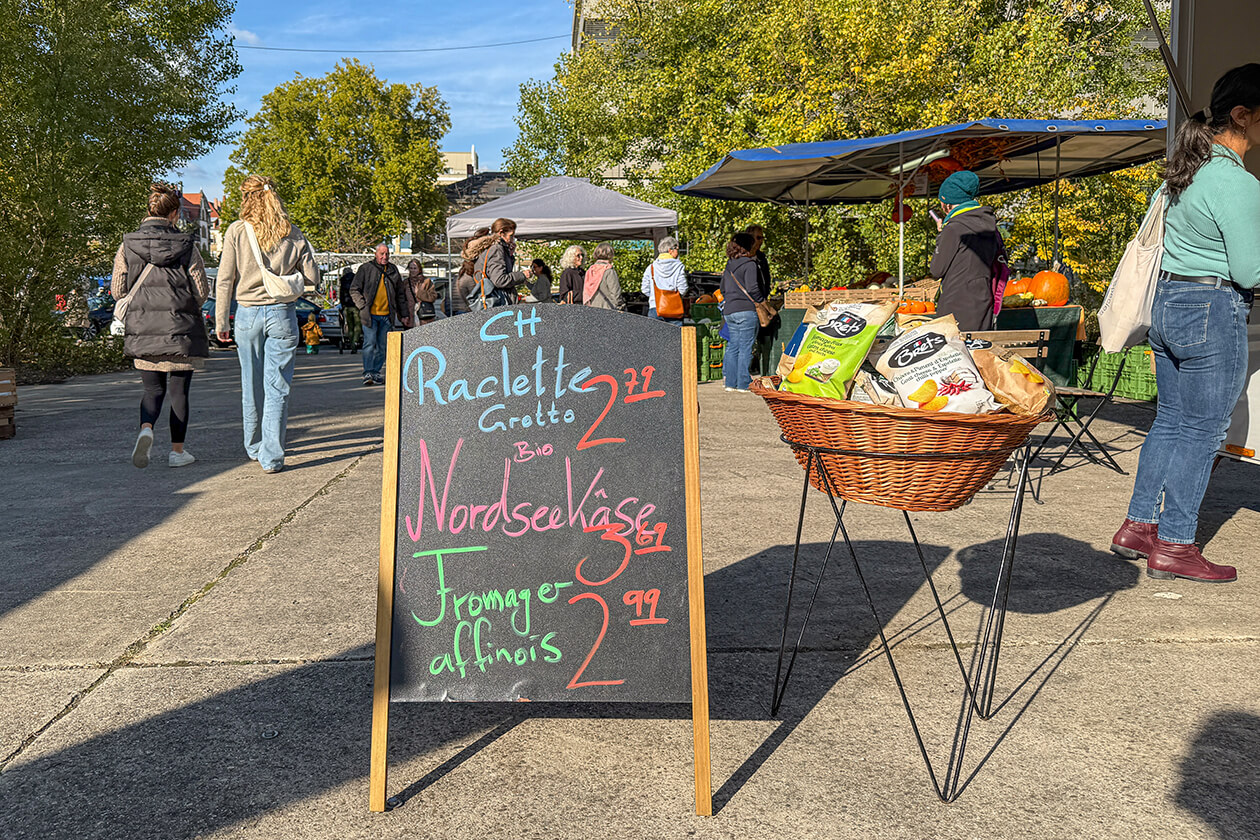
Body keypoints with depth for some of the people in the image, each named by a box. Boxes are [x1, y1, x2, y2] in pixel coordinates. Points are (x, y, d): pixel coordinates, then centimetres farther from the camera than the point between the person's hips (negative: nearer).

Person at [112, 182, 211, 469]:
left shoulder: (128, 245, 0)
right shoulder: (186, 245, -5)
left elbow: (117, 290, 2)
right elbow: (202, 290, -3)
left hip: (142, 330, 2)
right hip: (180, 330, -2)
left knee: (153, 389, 15)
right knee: (179, 391, 8)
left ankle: (145, 428, -13)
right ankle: (177, 451, 12)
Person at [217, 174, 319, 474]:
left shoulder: (237, 231, -2)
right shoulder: (293, 234, 0)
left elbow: (225, 280, -2)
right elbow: (312, 277, 1)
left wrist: (221, 322, 4)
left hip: (248, 314, 0)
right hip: (283, 314, 0)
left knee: (252, 386, 14)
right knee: (277, 388, 1)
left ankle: (254, 447, 29)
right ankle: (272, 457, -2)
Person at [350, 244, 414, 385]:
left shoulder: (393, 270, 14)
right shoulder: (365, 269, 2)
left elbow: (400, 294, 19)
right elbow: (354, 290, 3)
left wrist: (404, 314, 16)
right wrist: (363, 306, -7)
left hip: (387, 315, 4)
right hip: (370, 314, -4)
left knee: (381, 346, 6)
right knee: (369, 343, -9)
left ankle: (376, 373, 13)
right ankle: (367, 373, -8)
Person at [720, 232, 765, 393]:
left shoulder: (729, 265, 14)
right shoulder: (749, 264, -9)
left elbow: (723, 289, 19)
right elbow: (752, 288, -16)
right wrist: (762, 300, -2)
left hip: (729, 311, 7)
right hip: (745, 311, -7)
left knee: (733, 347, 11)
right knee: (745, 348, -3)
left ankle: (730, 382, 12)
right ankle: (744, 384, -1)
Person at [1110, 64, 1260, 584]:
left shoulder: (1189, 168, 9)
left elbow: (1155, 231, 21)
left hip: (1167, 302, 9)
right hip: (1213, 311, -9)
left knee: (1170, 422, 15)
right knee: (1203, 431, 0)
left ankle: (1139, 525, 20)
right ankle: (1174, 546, 7)